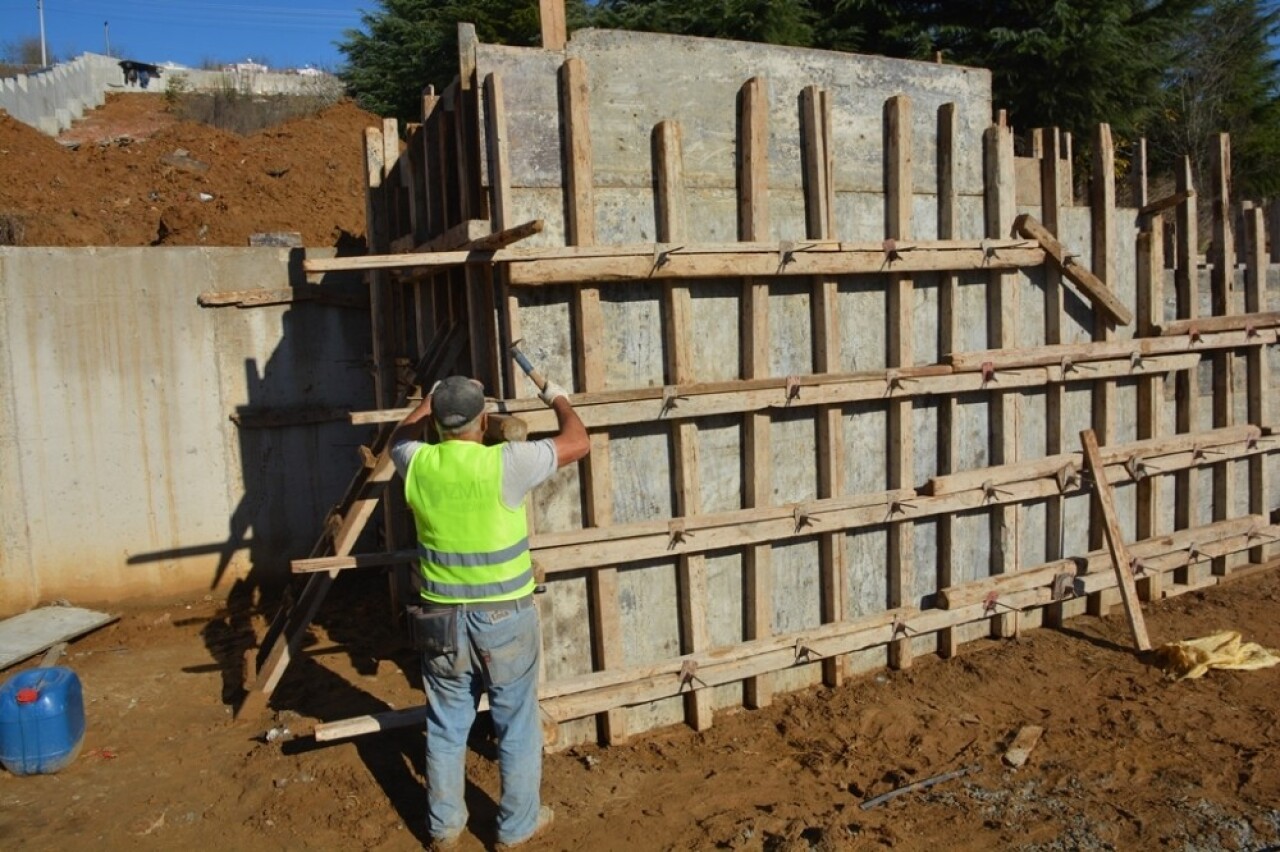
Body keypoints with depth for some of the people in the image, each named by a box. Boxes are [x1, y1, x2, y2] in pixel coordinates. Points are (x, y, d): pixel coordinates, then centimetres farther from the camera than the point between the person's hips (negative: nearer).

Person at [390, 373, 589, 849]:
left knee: (446, 726, 18)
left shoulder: (418, 465, -6)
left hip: (441, 618, 4)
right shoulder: (505, 464, -19)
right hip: (504, 618, -4)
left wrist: (431, 398, 30)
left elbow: (400, 437, 20)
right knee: (517, 725, 14)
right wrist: (559, 399, 9)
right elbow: (579, 443, -7)